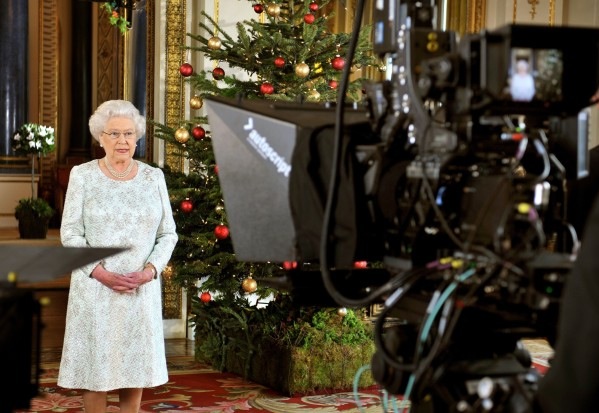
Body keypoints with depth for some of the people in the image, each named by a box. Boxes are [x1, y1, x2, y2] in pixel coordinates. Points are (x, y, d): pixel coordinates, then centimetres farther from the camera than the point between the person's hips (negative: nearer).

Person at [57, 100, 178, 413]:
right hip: (95, 288, -2)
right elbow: (71, 233, -3)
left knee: (136, 367, 7)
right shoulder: (82, 175, 0)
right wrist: (99, 272, -15)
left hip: (142, 289, 2)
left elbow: (168, 233, 5)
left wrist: (151, 269, -11)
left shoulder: (153, 177, 6)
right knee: (95, 367, 2)